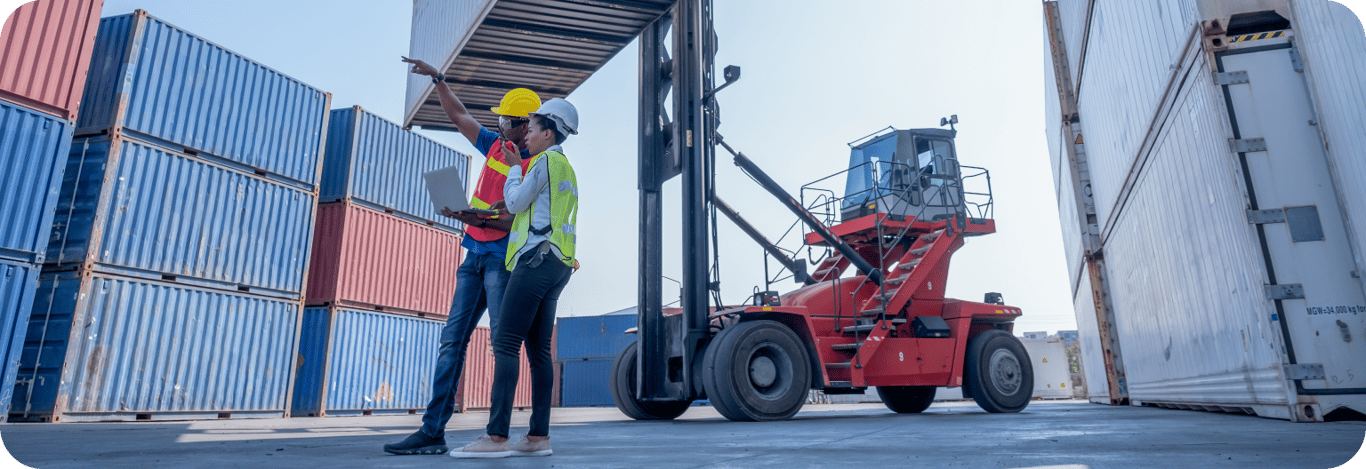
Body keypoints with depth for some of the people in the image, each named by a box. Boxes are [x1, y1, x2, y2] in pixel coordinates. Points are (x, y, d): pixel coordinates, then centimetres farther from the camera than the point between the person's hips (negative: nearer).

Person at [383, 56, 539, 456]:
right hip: (475, 256, 7)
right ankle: (433, 430, 5)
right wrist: (437, 78, 20)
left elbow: (521, 223, -15)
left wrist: (479, 221, -24)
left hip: (504, 257, -7)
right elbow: (459, 115, 25)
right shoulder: (495, 146, 15)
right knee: (452, 339, 2)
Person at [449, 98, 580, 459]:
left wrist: (514, 168, 12)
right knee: (538, 349, 5)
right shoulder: (566, 169, 27)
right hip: (556, 263, 10)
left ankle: (496, 437, -16)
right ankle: (538, 436, 4)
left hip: (538, 257, -10)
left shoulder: (549, 160, -2)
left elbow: (516, 202, -2)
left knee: (505, 344, -13)